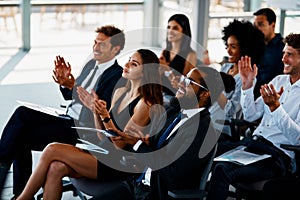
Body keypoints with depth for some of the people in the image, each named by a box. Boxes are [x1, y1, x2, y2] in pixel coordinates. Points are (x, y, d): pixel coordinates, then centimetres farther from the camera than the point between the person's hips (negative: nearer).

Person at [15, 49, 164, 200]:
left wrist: (105, 116, -24)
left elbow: (122, 145, -14)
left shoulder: (145, 104, -13)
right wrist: (97, 113, -4)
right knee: (56, 168, -20)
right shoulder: (120, 92, 11)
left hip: (119, 167, -7)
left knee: (52, 150, -16)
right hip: (105, 155, 7)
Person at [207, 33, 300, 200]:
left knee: (222, 171, -28)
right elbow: (251, 115, 14)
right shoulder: (278, 81, 15)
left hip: (279, 156, -7)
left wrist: (275, 107, -27)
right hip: (252, 143, 7)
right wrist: (247, 85, 2)